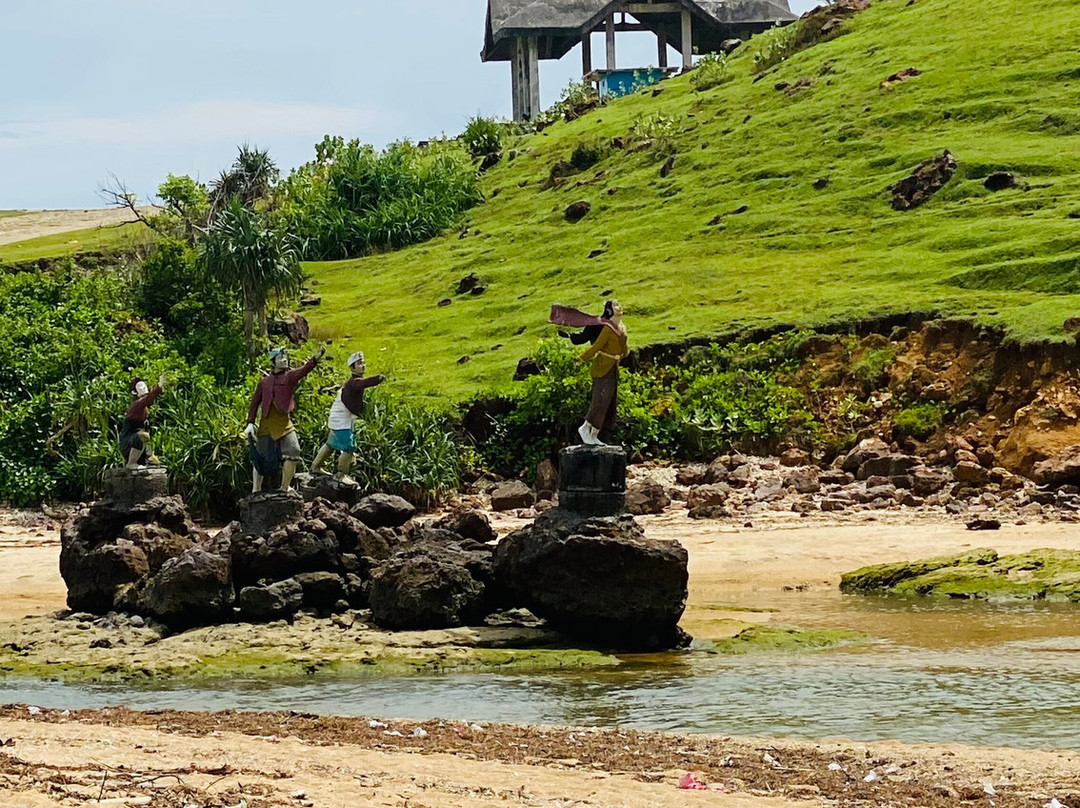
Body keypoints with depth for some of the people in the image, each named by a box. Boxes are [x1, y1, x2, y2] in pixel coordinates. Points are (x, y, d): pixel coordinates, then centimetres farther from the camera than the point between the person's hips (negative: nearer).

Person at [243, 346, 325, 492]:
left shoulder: (290, 377, 3)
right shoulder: (264, 382, 7)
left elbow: (305, 370, -16)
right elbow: (255, 403, 11)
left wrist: (318, 355, -35)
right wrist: (250, 423, 1)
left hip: (284, 424, -1)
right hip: (266, 424, 1)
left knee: (293, 453, -14)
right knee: (260, 458, 6)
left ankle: (284, 489, 1)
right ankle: (256, 491, 19)